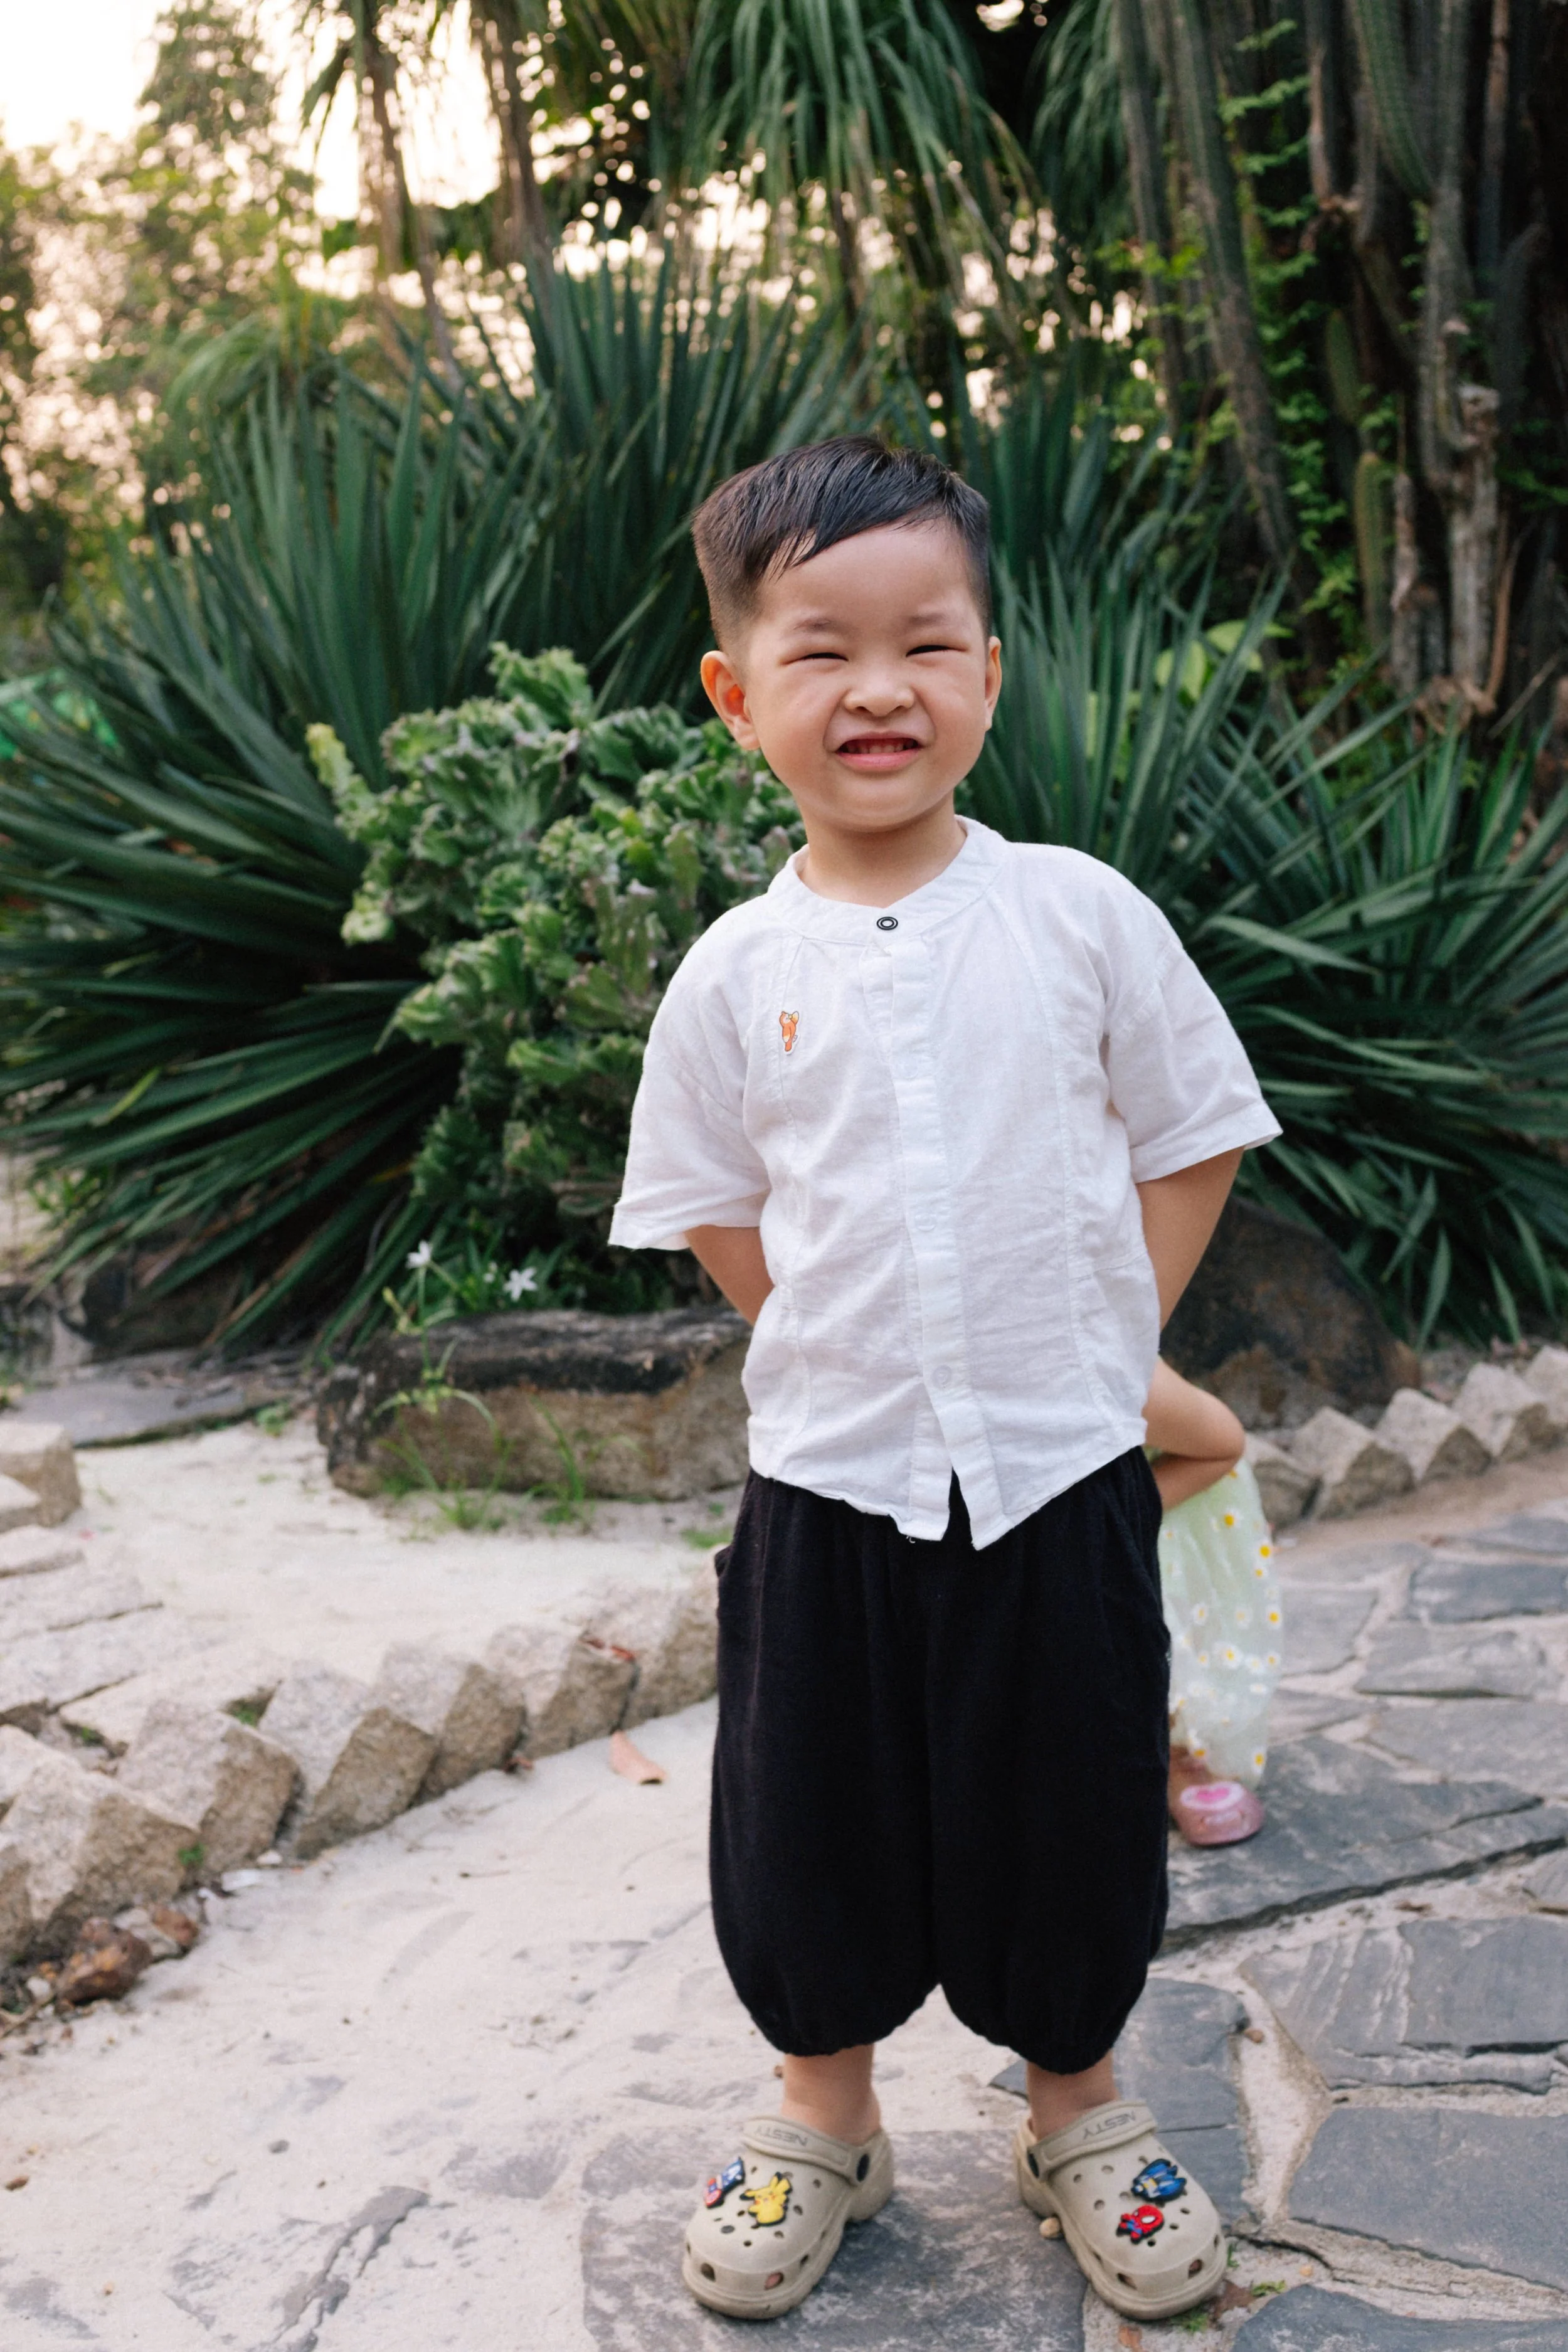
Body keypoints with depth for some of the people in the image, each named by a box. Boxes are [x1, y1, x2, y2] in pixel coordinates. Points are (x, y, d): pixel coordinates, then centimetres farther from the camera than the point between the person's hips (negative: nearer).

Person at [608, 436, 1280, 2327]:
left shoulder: (1080, 914, -5)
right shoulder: (736, 974, -2)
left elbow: (1188, 1143, 2)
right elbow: (717, 1214, 7)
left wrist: (1092, 1347, -3)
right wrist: (851, 1347, 0)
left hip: (1062, 1475, 0)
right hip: (827, 1479, 1)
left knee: (1069, 1816, 12)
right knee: (814, 1817, 13)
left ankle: (1078, 2112, 38)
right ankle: (824, 2117, 37)